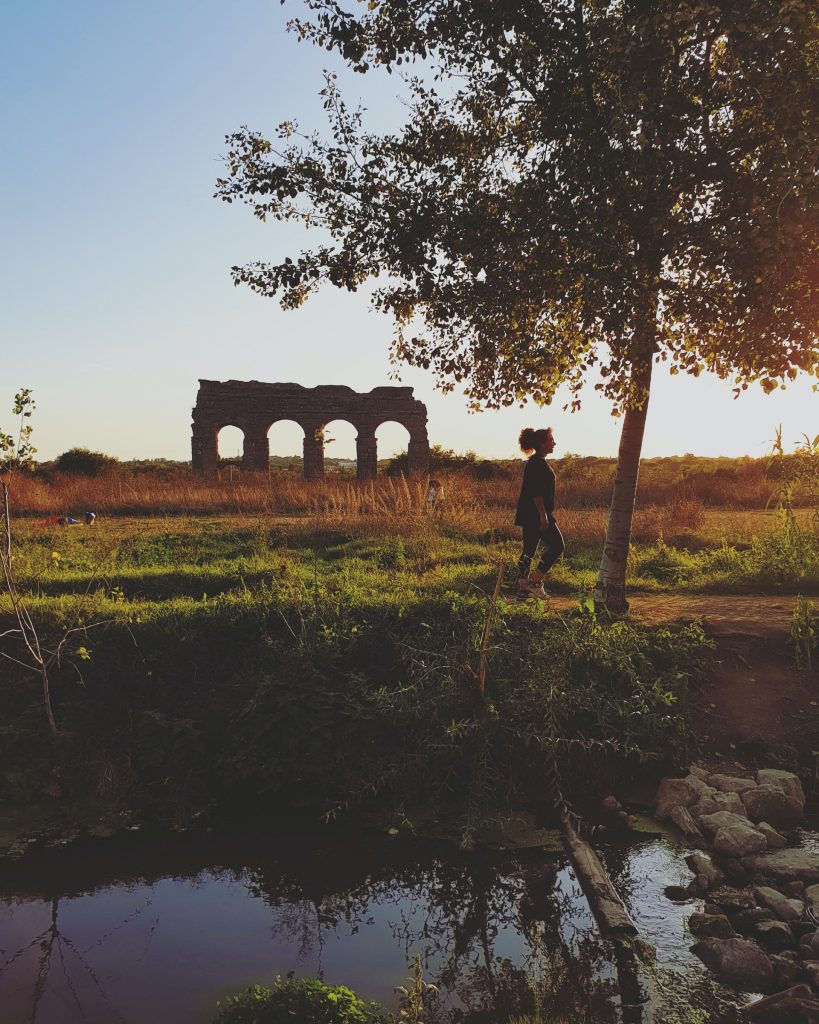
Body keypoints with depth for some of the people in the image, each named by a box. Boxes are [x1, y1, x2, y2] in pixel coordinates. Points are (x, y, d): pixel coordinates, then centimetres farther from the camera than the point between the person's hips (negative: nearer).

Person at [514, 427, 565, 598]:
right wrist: (543, 515, -23)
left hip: (529, 514, 10)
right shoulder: (538, 463, -15)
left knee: (529, 550, 10)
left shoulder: (535, 462, 17)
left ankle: (523, 587, 12)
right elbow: (536, 492, -22)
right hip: (536, 514, -10)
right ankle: (535, 580, -5)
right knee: (557, 545, -5)